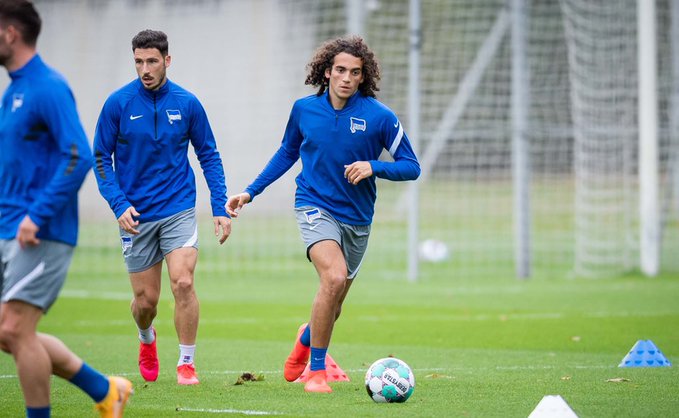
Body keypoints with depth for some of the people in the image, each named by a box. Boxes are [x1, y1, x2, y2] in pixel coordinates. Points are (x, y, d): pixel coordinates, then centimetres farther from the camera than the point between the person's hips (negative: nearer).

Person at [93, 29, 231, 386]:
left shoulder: (187, 103, -2)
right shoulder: (118, 103, -6)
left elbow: (209, 155, 6)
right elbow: (101, 158, -1)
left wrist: (220, 208, 0)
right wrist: (119, 205, -13)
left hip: (178, 209, 0)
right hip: (136, 215, 0)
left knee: (183, 283, -17)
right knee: (146, 299, 6)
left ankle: (187, 363, -4)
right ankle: (147, 339, 40)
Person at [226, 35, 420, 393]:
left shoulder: (379, 116, -8)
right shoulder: (304, 109, -1)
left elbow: (411, 166, -4)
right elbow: (287, 152, 16)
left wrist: (373, 167, -22)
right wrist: (251, 192, 13)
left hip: (356, 218, 2)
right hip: (314, 207, -2)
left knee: (332, 307, 11)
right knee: (334, 276, -28)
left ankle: (306, 339, 49)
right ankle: (315, 371, -15)